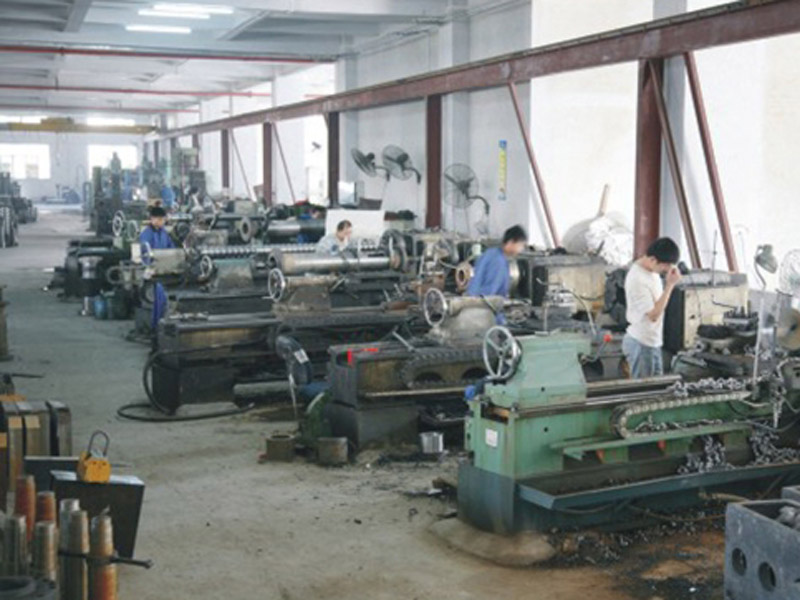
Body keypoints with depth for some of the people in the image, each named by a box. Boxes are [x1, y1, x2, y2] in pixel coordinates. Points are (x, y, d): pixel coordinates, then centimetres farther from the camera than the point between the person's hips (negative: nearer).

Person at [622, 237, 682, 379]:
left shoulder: (650, 269, 3)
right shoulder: (637, 280, -27)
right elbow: (653, 315, -26)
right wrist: (670, 285, -26)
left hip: (652, 342, 9)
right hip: (642, 345, -9)